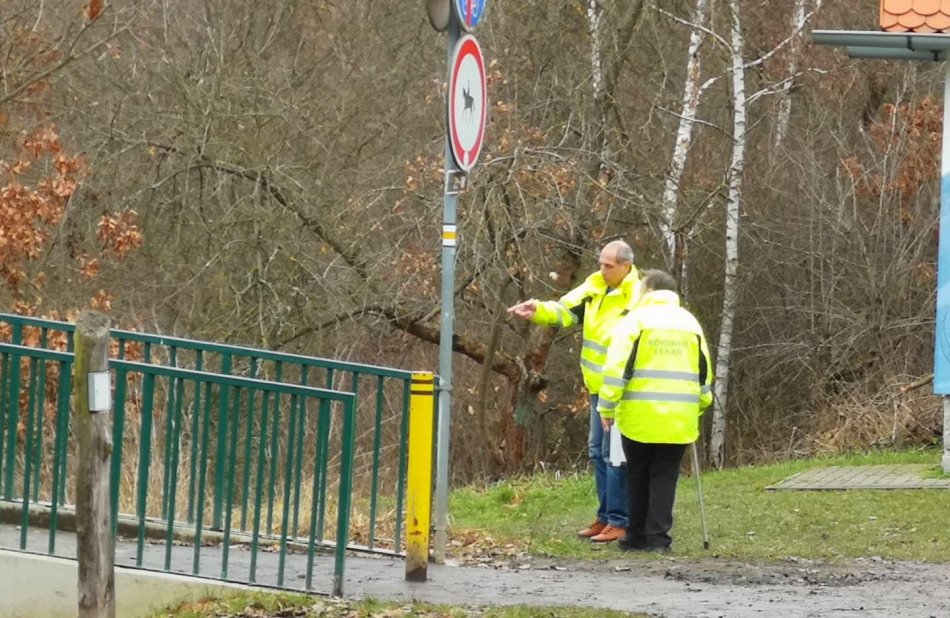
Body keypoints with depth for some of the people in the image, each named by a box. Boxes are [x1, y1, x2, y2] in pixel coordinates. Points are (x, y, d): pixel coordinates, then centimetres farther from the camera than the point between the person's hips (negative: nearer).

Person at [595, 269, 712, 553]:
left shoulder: (636, 320, -3)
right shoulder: (690, 323, 12)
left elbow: (617, 368, -9)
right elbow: (704, 372, 17)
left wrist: (607, 407, -3)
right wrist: (699, 406, 27)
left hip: (640, 416, -3)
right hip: (679, 419, 3)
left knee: (639, 476, 10)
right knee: (665, 477, 5)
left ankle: (637, 536, 13)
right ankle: (658, 538, -3)